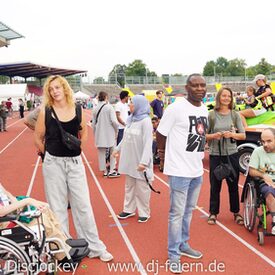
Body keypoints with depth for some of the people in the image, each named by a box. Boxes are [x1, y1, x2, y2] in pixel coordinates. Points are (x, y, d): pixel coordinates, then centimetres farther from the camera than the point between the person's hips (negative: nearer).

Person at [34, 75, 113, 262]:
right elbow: (38, 138, 3)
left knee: (83, 205, 7)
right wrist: (50, 154, 4)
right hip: (53, 164, -1)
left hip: (75, 162, 1)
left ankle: (95, 247, 19)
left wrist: (79, 147, 6)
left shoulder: (78, 111, -2)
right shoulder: (45, 112, -7)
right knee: (57, 207, 9)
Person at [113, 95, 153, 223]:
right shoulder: (131, 119, 7)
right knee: (129, 186, 16)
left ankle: (144, 212, 17)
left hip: (139, 161, -7)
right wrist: (117, 149, 22)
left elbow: (148, 143, -21)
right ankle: (129, 209, 28)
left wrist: (144, 161, -28)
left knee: (141, 187, 4)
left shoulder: (145, 121, -16)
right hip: (129, 159, 7)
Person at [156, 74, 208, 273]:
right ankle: (174, 254, 17)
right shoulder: (176, 108, -16)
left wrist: (199, 153, 13)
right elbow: (160, 133, -8)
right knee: (177, 213, 2)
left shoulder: (204, 109, 7)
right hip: (180, 170, -7)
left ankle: (183, 245, 37)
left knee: (189, 210, 20)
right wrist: (164, 154, 4)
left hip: (197, 169, 7)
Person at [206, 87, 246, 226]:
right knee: (215, 185, 6)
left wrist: (232, 134, -16)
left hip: (232, 154, 2)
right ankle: (213, 213, 19)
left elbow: (243, 136, 3)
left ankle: (236, 212, 25)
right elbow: (204, 135, -1)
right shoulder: (211, 115, -2)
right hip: (215, 154, -1)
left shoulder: (235, 115, 3)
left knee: (233, 184, 10)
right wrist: (214, 136, -20)